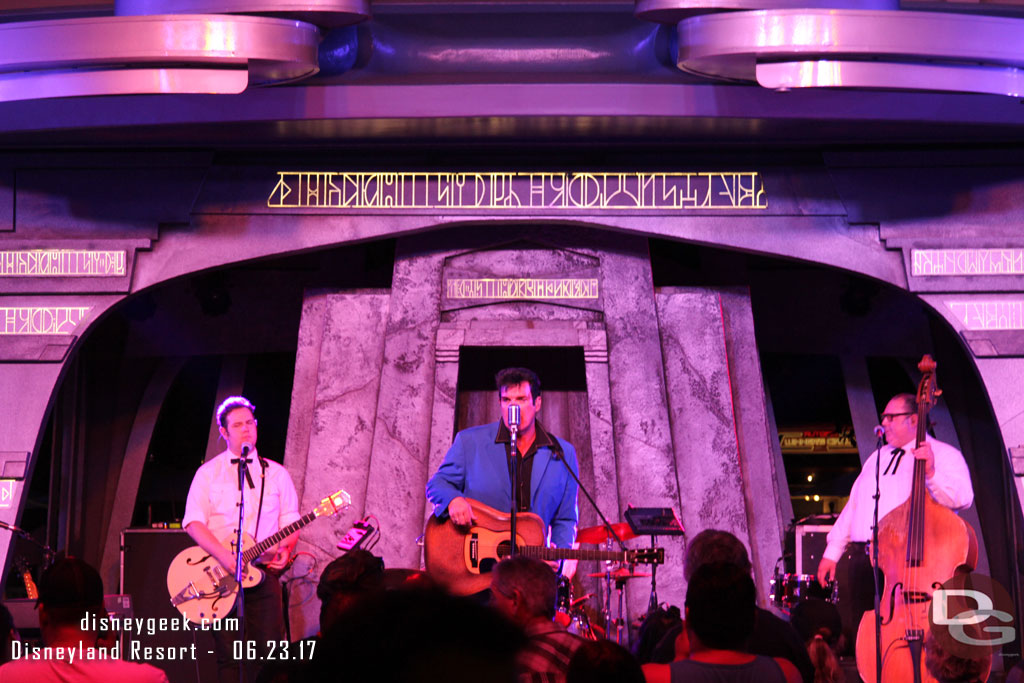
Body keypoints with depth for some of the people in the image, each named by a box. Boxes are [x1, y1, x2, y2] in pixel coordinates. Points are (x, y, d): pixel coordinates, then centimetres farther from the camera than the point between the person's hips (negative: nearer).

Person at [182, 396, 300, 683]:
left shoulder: (276, 473, 12)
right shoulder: (208, 473, 5)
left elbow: (290, 520, 11)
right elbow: (193, 522, -4)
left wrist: (285, 548, -11)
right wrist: (225, 556, -18)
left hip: (263, 571, 2)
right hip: (220, 573, -1)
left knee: (269, 648, -3)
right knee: (227, 652, -2)